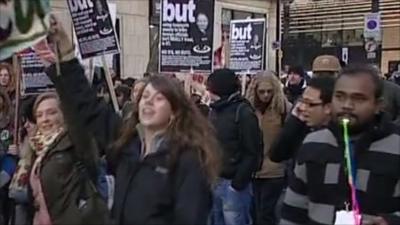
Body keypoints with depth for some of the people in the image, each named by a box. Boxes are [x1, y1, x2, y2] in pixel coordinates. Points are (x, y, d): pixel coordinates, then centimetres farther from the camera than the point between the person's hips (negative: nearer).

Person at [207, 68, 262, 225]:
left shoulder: (243, 112, -9)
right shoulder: (215, 110, 13)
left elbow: (252, 152, -13)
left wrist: (238, 183, -16)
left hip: (232, 183, -7)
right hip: (213, 181, 7)